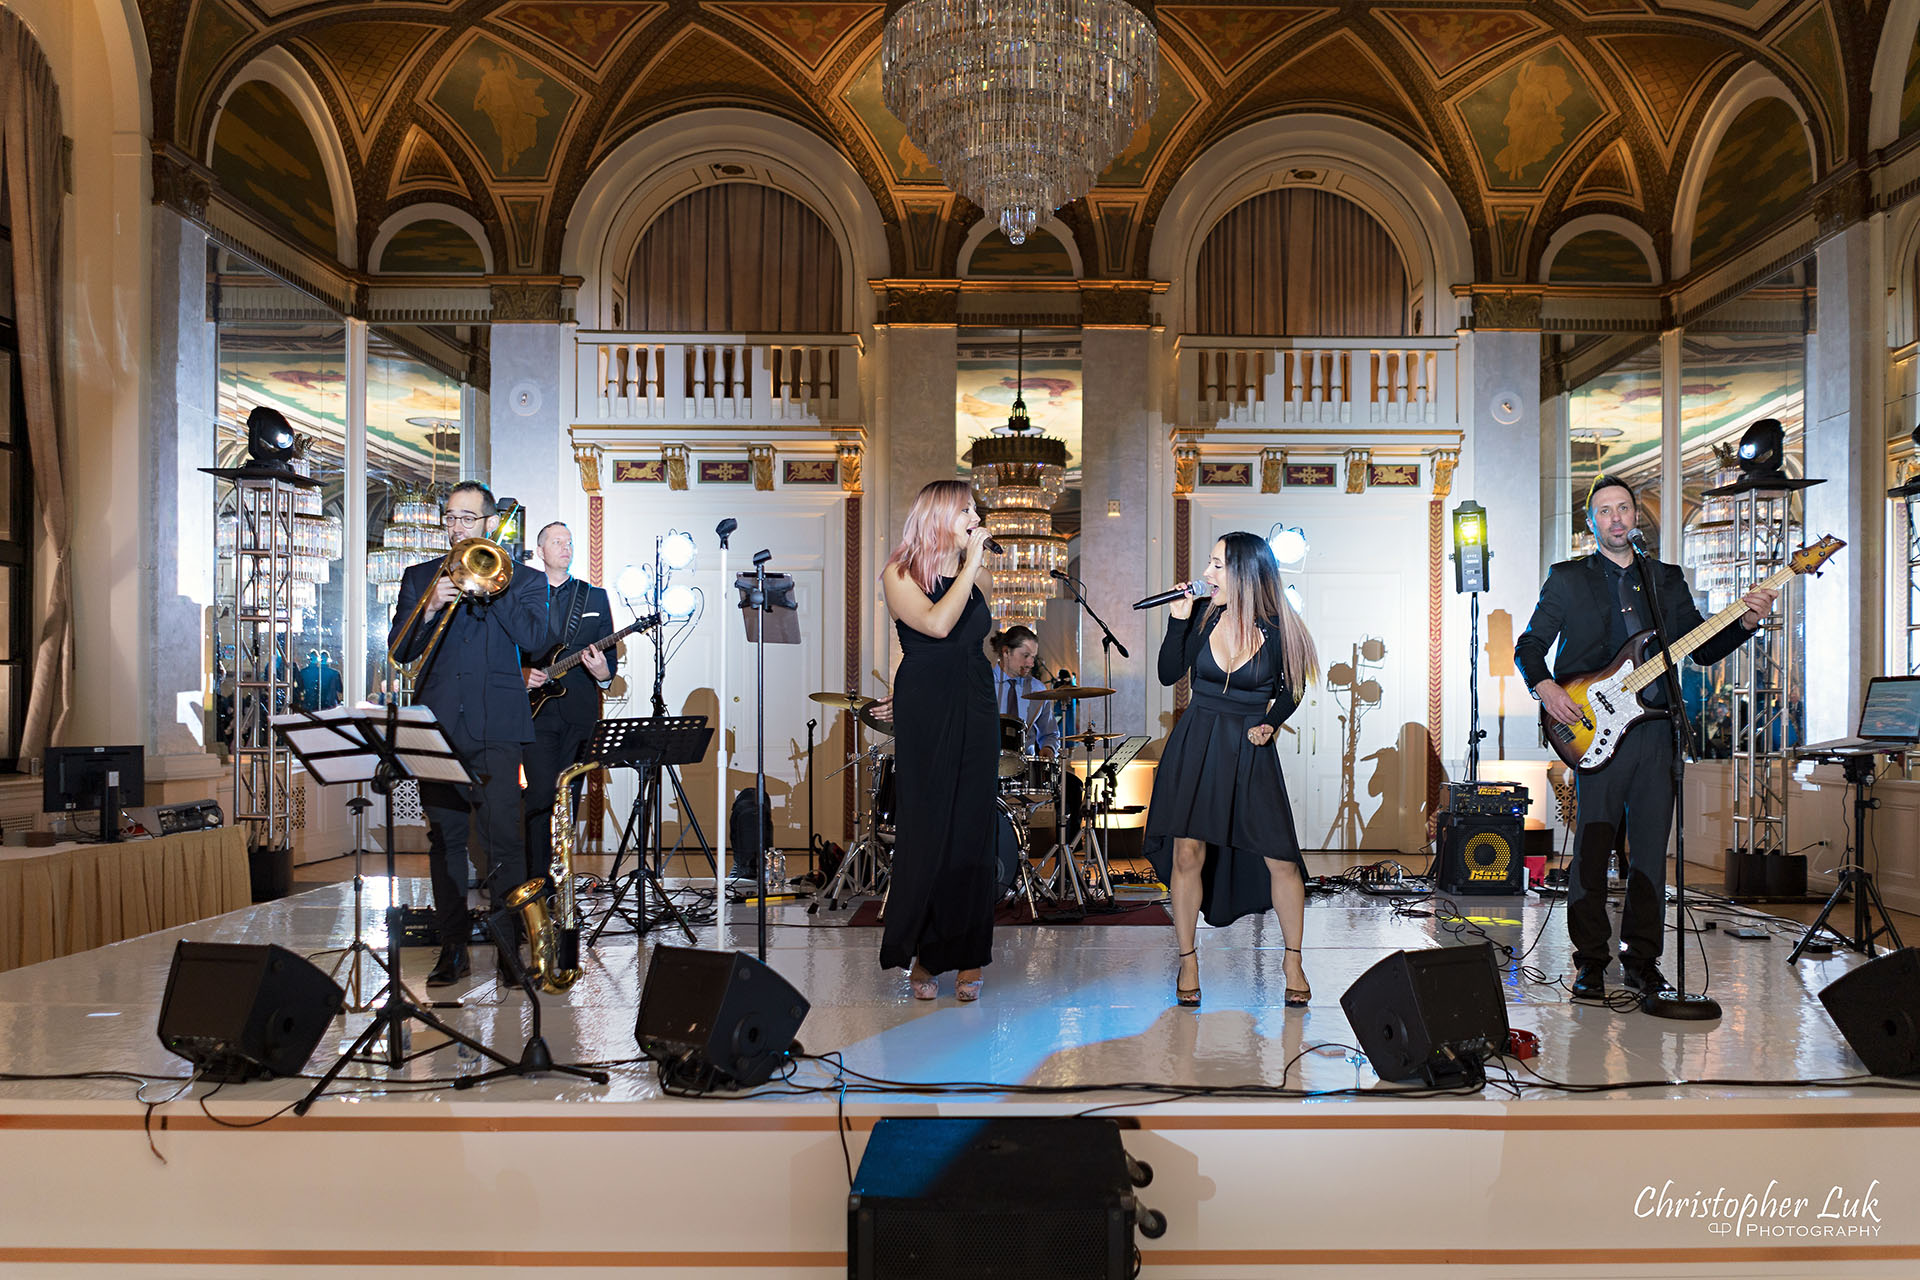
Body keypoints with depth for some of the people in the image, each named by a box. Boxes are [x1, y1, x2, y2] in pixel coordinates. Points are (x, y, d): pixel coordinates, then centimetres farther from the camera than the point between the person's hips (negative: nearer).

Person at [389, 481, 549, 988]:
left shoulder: (523, 580, 10)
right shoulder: (419, 578, 16)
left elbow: (533, 637, -8)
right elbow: (398, 650, 6)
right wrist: (430, 608, -11)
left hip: (496, 730, -2)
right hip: (438, 727, 3)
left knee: (504, 840, -6)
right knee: (444, 840, 4)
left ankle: (510, 949, 1)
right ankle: (452, 949, 13)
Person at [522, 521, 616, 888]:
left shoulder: (596, 597, 14)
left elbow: (610, 652, 11)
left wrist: (603, 672, -10)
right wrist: (522, 675, -7)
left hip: (580, 711, 2)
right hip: (537, 709, -2)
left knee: (570, 797, 4)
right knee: (540, 794, -12)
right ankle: (536, 877, -5)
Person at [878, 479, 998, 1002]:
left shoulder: (979, 575, 11)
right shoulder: (900, 574, -3)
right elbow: (936, 624, -20)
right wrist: (969, 566, -14)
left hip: (975, 713, 4)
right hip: (924, 716, -4)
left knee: (971, 831, 3)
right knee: (926, 831, -3)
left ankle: (967, 957, 10)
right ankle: (920, 956, 9)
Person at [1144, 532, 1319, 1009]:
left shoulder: (1277, 629, -8)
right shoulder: (1205, 617, -2)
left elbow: (1290, 689, 7)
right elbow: (1169, 674, 1)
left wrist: (1270, 723, -8)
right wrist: (1178, 620, -8)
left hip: (1250, 750, -1)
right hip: (1196, 744, 2)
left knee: (1281, 859, -2)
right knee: (1187, 852, -1)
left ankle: (1293, 960, 20)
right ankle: (1187, 960, 17)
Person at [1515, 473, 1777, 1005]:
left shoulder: (1667, 579, 16)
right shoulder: (1567, 578, 8)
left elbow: (1704, 649, 15)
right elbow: (1528, 645, 6)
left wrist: (1746, 623, -2)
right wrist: (1544, 687, -12)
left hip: (1655, 727, 3)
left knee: (1651, 852, 5)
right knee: (1591, 851, -3)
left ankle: (1641, 960, 16)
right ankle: (1591, 965, 6)